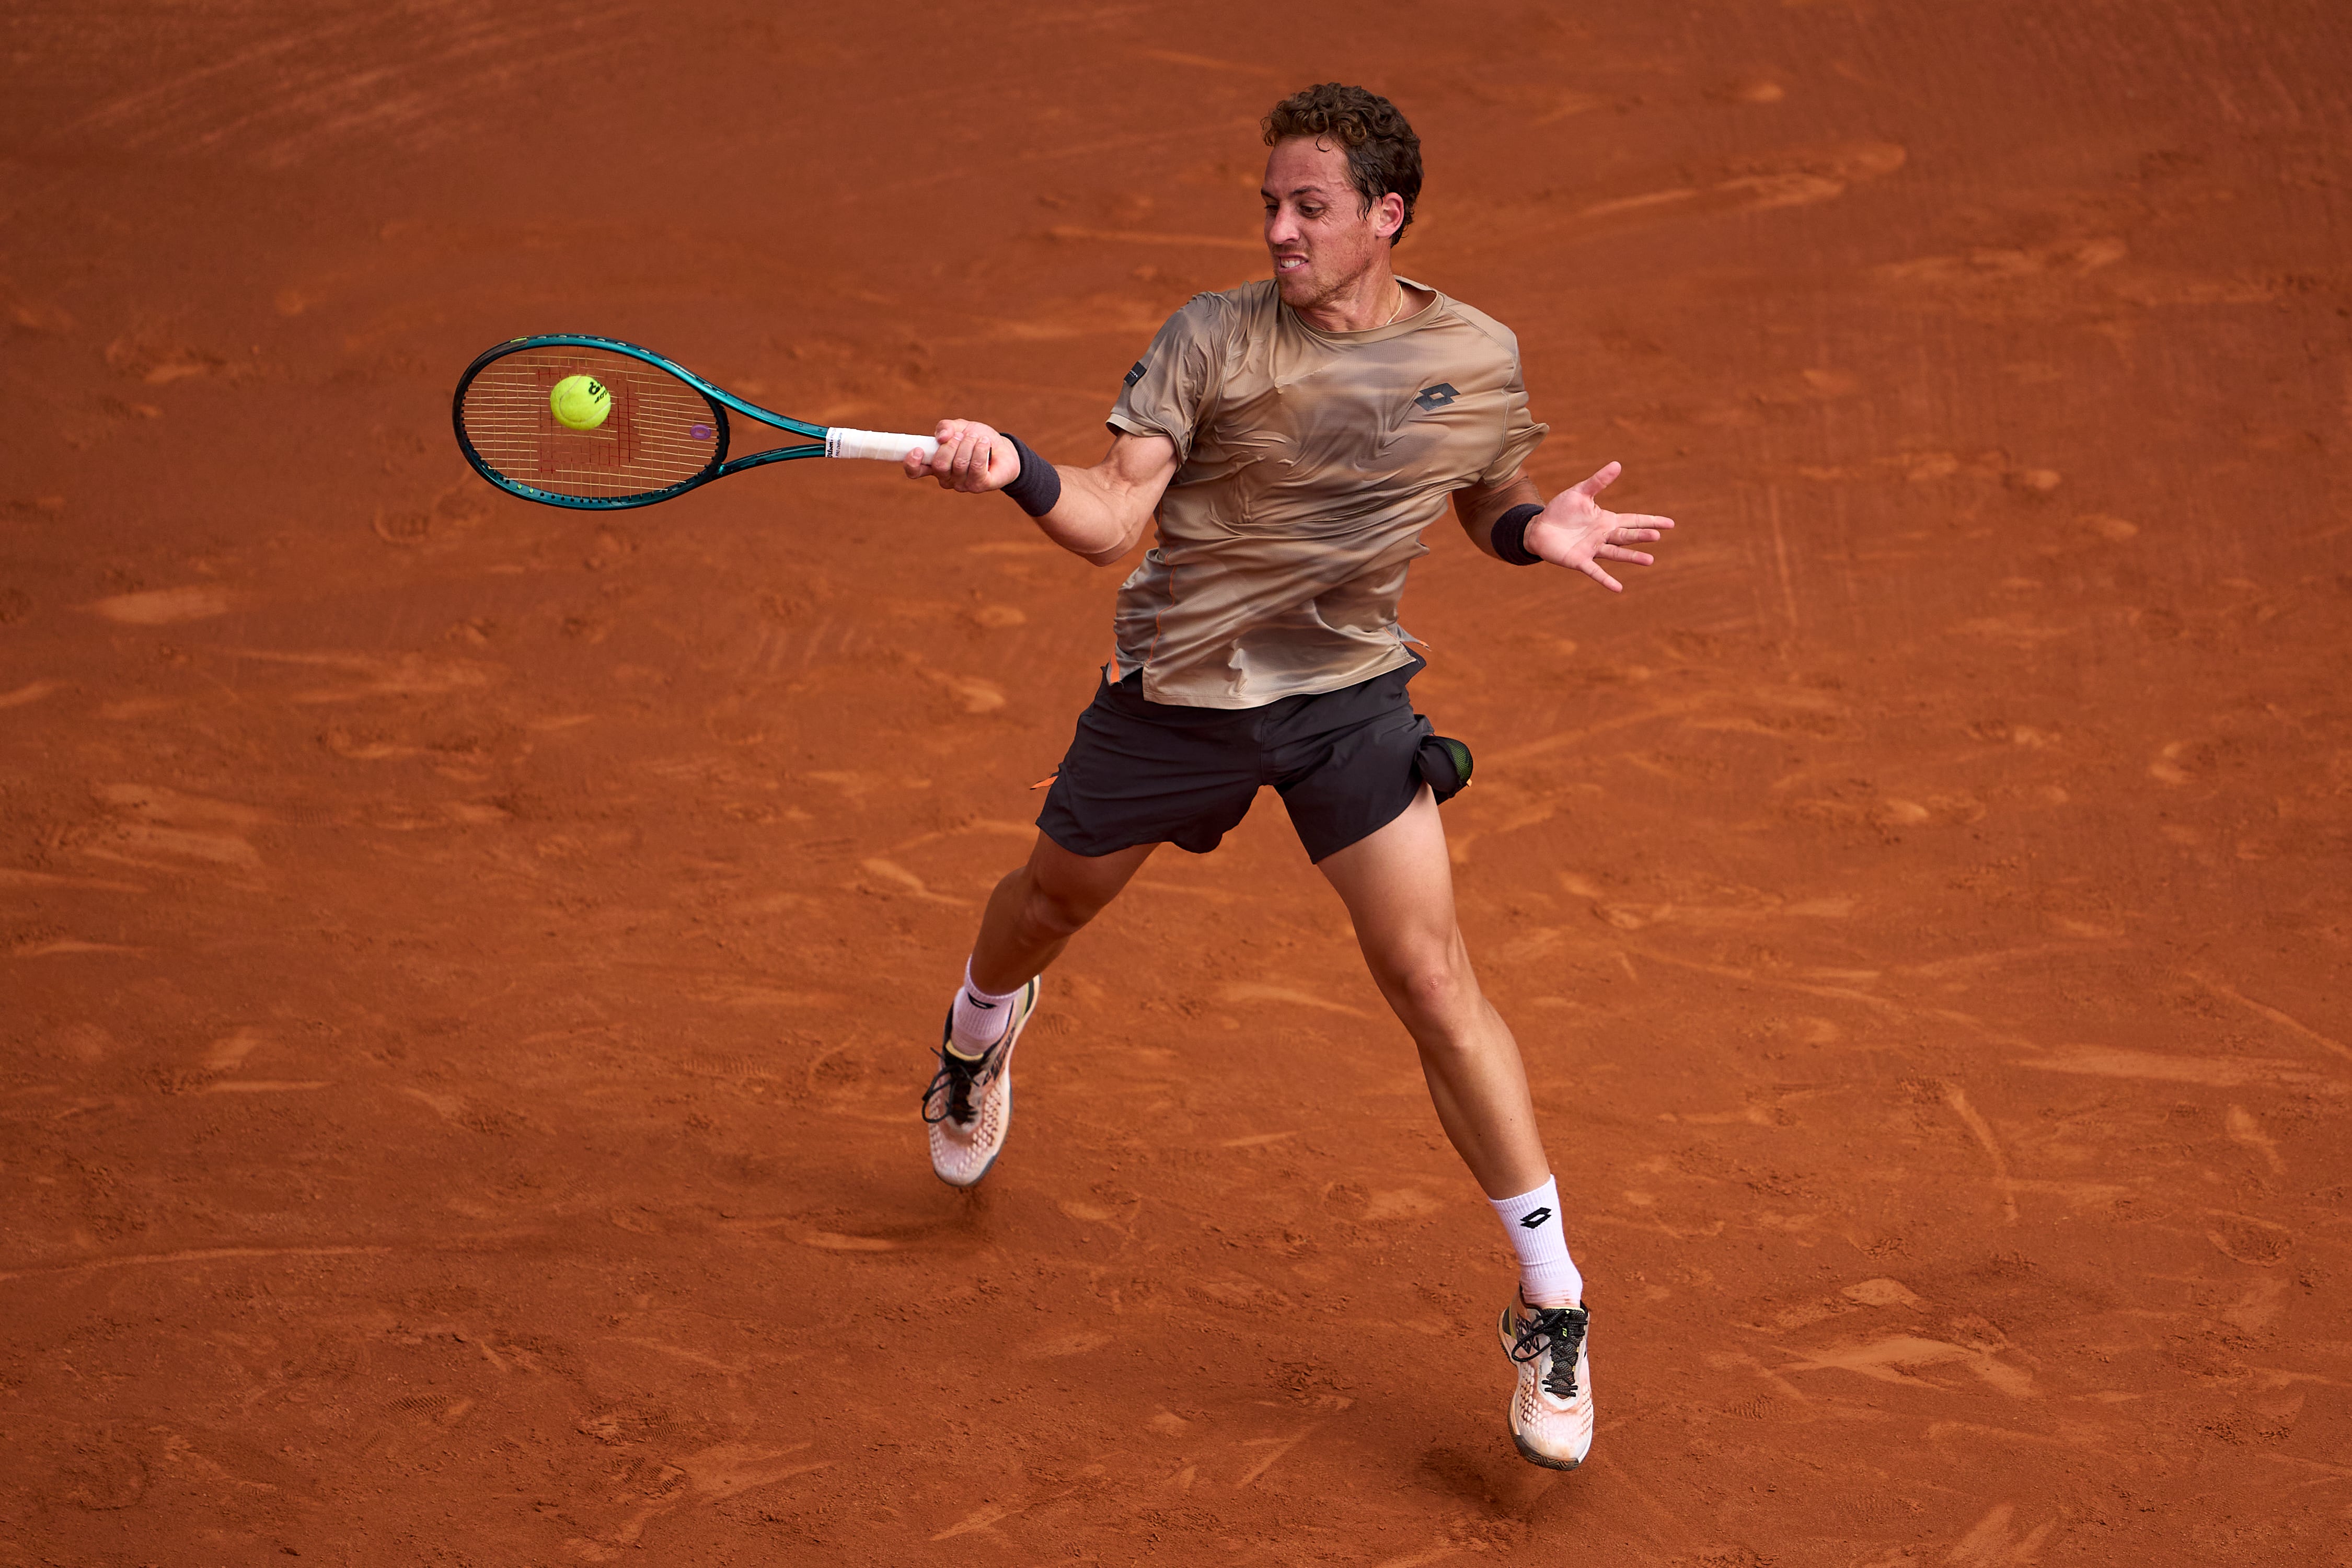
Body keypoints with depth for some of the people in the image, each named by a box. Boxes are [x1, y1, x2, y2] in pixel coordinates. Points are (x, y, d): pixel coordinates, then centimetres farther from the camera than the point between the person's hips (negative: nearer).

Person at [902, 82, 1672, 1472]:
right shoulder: (1213, 341, -13)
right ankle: (982, 1032, 62)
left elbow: (1484, 492, 14)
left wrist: (1538, 528, -10)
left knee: (1432, 979, -13)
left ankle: (1552, 1307, -4)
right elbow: (1112, 517, -20)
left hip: (1349, 693, -1)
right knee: (1054, 900, 21)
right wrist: (1015, 472, -40)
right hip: (1176, 690, 1)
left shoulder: (1478, 358, -6)